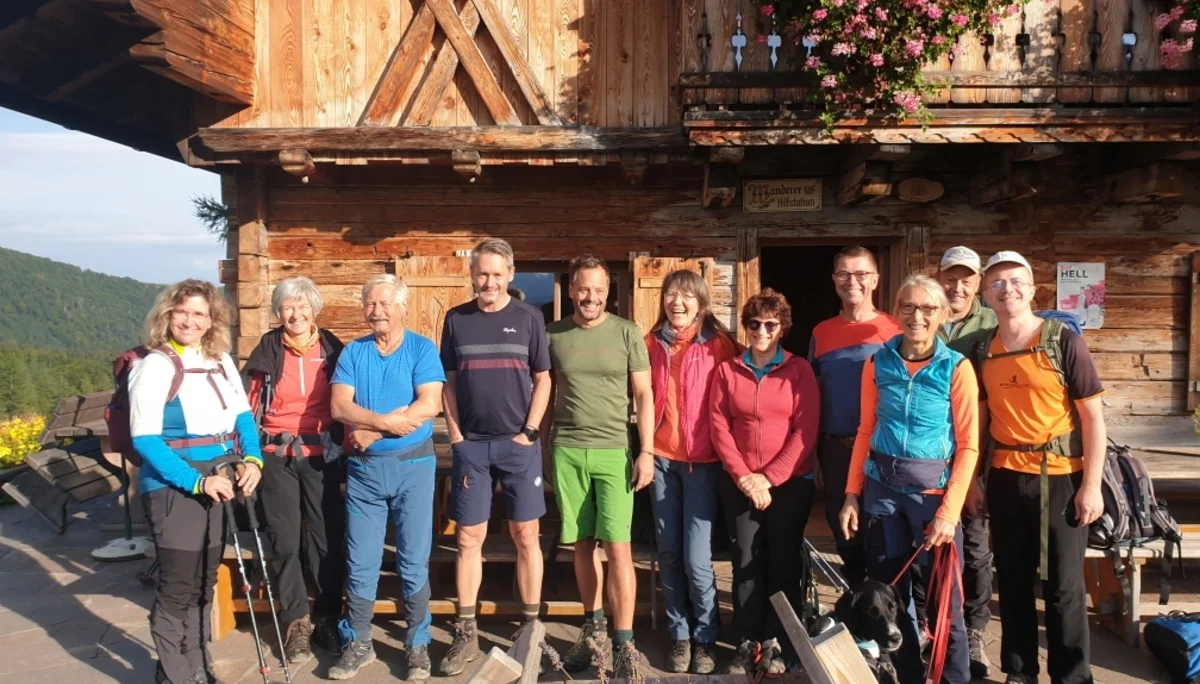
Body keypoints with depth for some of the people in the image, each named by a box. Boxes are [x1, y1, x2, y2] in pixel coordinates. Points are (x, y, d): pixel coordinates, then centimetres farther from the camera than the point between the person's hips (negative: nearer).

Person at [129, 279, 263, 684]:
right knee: (178, 587, 0)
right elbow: (144, 440, -16)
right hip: (173, 488, -6)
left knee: (204, 584, 16)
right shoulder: (155, 366, -10)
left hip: (219, 485, 6)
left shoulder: (222, 361, 7)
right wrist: (197, 481, -21)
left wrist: (252, 459, -8)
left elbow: (243, 415, 10)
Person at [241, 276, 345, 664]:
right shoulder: (267, 350, 2)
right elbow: (246, 402, 3)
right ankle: (296, 622, 16)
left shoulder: (332, 348, 4)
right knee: (286, 540, 4)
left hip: (322, 455, 0)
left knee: (327, 537, 2)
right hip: (278, 456, 0)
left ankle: (328, 618, 16)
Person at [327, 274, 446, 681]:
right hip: (363, 468, 3)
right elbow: (339, 407, -7)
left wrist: (370, 429, -14)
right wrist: (390, 420, -20)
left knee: (414, 562, 4)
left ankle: (417, 645, 17)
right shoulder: (352, 352, 6)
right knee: (360, 562, 8)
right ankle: (357, 643, 21)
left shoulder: (422, 349, -2)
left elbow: (429, 405, -15)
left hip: (413, 465, -2)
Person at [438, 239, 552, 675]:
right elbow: (449, 382, 8)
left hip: (518, 443, -1)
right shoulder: (456, 320, 6)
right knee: (469, 538, 5)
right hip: (471, 444, 1)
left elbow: (542, 379, 3)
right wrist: (456, 437, 1)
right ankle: (466, 634, 14)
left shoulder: (528, 318, 2)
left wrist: (529, 431, -6)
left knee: (526, 535, 4)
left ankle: (531, 628, 16)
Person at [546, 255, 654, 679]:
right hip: (567, 451, 2)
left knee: (617, 548, -6)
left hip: (615, 450, -2)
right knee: (582, 545, 11)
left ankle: (624, 644, 5)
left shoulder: (627, 333, 0)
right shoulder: (552, 335, 6)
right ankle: (594, 631, 27)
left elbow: (644, 395, 0)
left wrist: (646, 452, -7)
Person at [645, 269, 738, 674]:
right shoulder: (652, 344, 5)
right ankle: (679, 636, 25)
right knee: (668, 553, 9)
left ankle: (705, 638, 16)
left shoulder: (719, 344, -5)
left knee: (696, 558, -5)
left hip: (703, 459, -3)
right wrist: (646, 447, 7)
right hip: (662, 456, 4)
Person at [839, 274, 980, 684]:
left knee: (944, 601, 1)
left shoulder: (956, 367, -6)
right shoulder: (878, 363, 2)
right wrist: (851, 495, 2)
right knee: (888, 596, 12)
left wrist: (949, 511, -14)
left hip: (932, 491, -3)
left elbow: (968, 446, -7)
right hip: (881, 489, 3)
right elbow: (866, 431, 7)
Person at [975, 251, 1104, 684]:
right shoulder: (983, 350, 4)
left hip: (1061, 477, -3)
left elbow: (1092, 415, -8)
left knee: (1063, 585, 2)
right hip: (1006, 478, 4)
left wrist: (1091, 485, -12)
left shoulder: (1063, 341, -8)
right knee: (1013, 580, 12)